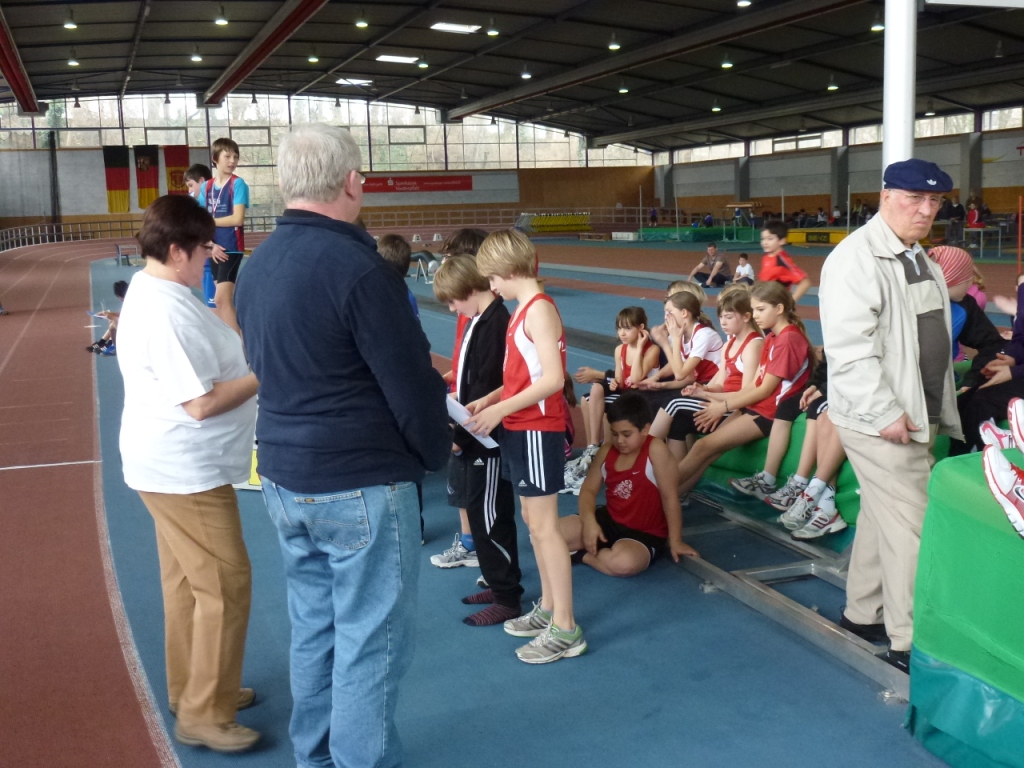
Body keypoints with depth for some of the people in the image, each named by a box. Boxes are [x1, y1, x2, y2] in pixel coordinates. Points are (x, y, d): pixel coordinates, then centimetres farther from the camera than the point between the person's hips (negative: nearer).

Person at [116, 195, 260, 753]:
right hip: (185, 469, -11)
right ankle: (204, 714, 8)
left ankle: (190, 689, 33)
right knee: (224, 586, -2)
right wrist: (266, 373, -16)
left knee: (187, 581, 19)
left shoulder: (150, 292, 9)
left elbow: (201, 369, 14)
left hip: (174, 464, 11)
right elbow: (203, 403, -26)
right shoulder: (167, 312, -24)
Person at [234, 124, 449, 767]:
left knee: (314, 626, 19)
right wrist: (437, 453, 0)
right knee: (370, 642, 3)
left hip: (284, 477, 9)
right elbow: (411, 381, -16)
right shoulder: (357, 268, -19)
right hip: (361, 484, -8)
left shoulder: (259, 265, 7)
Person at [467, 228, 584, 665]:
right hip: (519, 428, 10)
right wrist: (489, 400, 3)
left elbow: (553, 378, -23)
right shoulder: (524, 309, 13)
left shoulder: (539, 309, -16)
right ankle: (548, 608, 28)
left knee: (543, 525, -5)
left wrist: (501, 410, -19)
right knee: (532, 520, 16)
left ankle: (565, 630, 1)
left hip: (537, 431, -10)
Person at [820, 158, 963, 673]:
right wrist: (885, 413, -24)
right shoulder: (856, 259, -16)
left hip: (915, 415, 9)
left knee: (883, 515, 16)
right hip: (879, 421, -9)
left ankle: (863, 613, 30)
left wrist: (939, 413, 19)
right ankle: (911, 645, 4)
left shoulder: (918, 259, 15)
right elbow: (849, 348, -23)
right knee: (910, 525, -6)